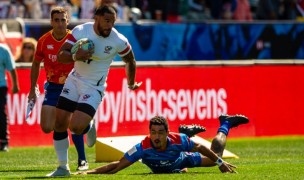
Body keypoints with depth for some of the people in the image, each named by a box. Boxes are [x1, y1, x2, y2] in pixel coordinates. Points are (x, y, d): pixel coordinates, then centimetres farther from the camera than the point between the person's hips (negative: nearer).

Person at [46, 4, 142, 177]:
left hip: (94, 88, -3)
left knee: (76, 127, -21)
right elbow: (61, 55, -12)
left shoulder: (119, 41, -16)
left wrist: (131, 84, 16)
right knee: (60, 124, 0)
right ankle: (63, 167, 14)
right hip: (74, 80, 3)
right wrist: (75, 56, -33)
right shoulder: (80, 31, -12)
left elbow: (130, 61, 3)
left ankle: (89, 126, 17)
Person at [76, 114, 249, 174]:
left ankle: (225, 125, 48)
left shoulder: (178, 140, -43)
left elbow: (200, 148, -24)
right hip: (162, 170, 0)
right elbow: (118, 165, -45)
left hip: (182, 159, 0)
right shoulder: (143, 147, -45)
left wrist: (220, 162, -14)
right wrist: (89, 172, -56)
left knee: (216, 154, 22)